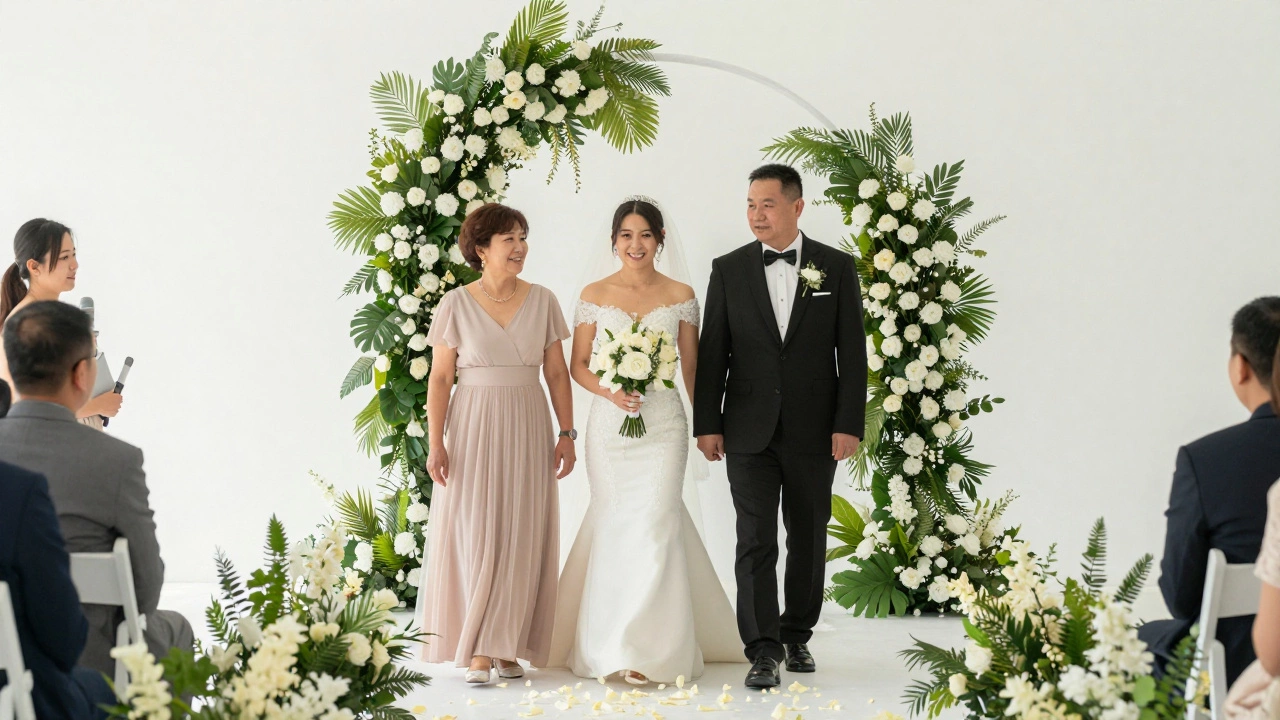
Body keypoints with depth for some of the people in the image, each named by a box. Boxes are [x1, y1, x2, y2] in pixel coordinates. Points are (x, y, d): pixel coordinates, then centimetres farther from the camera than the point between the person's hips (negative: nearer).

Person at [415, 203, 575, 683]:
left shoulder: (542, 301, 6)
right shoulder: (456, 305, -1)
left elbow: (557, 373, 8)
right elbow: (440, 378, -2)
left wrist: (566, 434, 2)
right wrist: (436, 443, -9)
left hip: (528, 430, 3)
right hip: (474, 429, -2)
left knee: (523, 537, 2)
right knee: (474, 533, -4)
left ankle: (508, 647, 11)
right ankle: (477, 651, 2)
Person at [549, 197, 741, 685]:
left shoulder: (680, 296, 3)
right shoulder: (594, 295, 4)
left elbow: (692, 366, 9)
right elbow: (578, 364, 6)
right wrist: (609, 391, -12)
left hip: (663, 424, -1)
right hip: (609, 424, 1)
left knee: (654, 526, -9)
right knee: (613, 526, 5)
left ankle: (646, 650, -6)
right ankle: (611, 641, 17)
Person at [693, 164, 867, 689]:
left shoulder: (836, 268, 1)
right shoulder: (728, 270, 3)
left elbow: (851, 352, 0)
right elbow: (712, 352, 3)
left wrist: (849, 425, -7)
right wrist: (706, 424, -2)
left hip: (814, 433, 0)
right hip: (750, 432, 0)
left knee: (807, 539, 10)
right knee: (755, 542, -7)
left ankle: (797, 636, 25)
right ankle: (764, 651, -8)